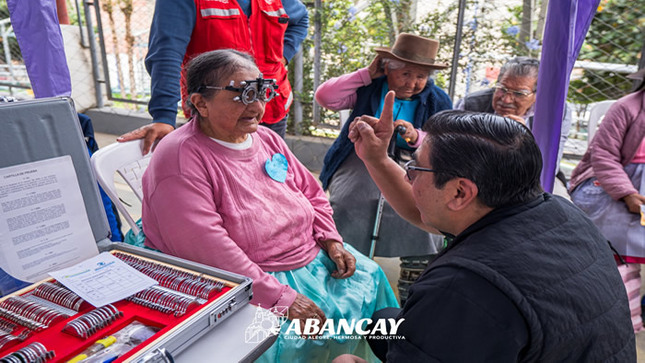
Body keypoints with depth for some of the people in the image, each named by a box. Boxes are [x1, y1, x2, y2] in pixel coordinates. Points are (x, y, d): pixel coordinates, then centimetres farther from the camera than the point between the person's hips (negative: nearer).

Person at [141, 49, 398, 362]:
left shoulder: (267, 138, 7)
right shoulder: (180, 159, -18)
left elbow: (313, 194, 15)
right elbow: (206, 250, -26)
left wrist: (332, 241, -2)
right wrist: (279, 298, -27)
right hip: (251, 285, -7)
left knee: (370, 278, 2)